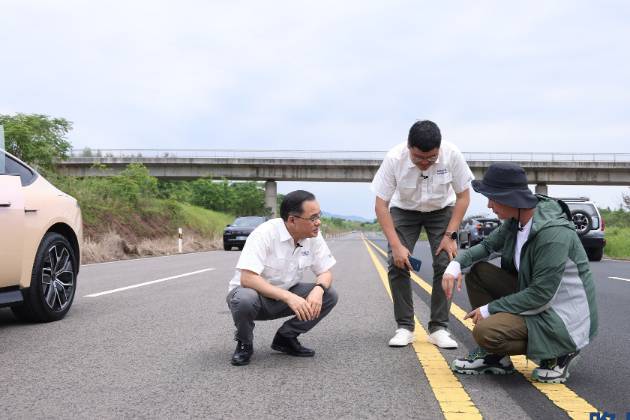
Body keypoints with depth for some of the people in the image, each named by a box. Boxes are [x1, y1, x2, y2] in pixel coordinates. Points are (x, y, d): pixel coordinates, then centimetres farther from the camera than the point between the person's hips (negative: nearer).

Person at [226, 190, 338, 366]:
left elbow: (325, 272, -3)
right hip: (254, 292, -5)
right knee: (245, 299, -39)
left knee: (329, 295, -14)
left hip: (286, 295, 5)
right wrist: (289, 297, -42)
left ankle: (286, 338, 5)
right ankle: (244, 343, -6)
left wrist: (318, 289, -27)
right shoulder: (265, 233, -27)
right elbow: (247, 278, -34)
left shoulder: (314, 236, -10)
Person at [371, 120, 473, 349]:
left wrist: (450, 235, -20)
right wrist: (396, 245, -29)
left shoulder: (452, 154, -29)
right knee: (397, 263, -15)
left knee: (445, 264, -14)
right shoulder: (394, 158, -31)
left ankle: (439, 328, -3)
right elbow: (381, 205, -23)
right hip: (404, 210, 0)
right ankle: (404, 327, -3)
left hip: (441, 210, 0)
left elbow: (463, 196, -14)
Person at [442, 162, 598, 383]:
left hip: (563, 316, -9)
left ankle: (557, 353, -2)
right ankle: (493, 356, 7)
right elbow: (488, 245, 13)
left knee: (485, 332, -24)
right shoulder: (515, 221, -2)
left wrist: (490, 309, -18)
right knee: (478, 272, 1)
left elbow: (541, 295, -26)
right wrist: (456, 263, -8)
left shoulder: (553, 233, -28)